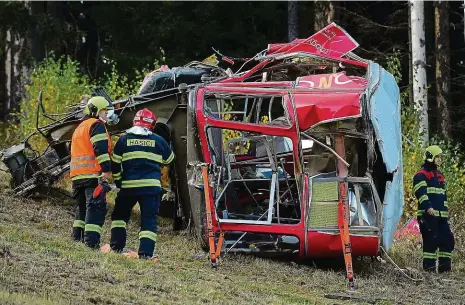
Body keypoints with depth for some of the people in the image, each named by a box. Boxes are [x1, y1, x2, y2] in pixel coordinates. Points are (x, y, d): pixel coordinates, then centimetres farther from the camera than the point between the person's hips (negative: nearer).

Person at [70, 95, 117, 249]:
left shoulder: (79, 128, 28)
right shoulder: (97, 125, -3)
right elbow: (101, 149, -16)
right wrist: (107, 169, -22)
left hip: (77, 175, 9)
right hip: (93, 174, -9)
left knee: (82, 208, 17)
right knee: (96, 208, -13)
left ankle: (77, 239, 16)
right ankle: (91, 242, -23)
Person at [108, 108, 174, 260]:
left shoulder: (124, 139, 5)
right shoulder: (158, 140, 5)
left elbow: (115, 164, 6)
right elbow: (169, 158, 22)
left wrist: (118, 181, 19)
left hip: (128, 185, 1)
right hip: (151, 185, -1)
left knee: (119, 215, 19)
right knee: (149, 219, 0)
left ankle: (116, 246, 11)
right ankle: (146, 252, -10)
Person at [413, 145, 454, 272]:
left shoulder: (440, 176, 23)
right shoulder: (421, 175, -4)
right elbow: (421, 193, -18)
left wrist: (446, 211, 22)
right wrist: (428, 207, -30)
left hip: (441, 216, 8)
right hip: (428, 215, -8)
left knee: (448, 240, 4)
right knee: (431, 242, -10)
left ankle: (445, 269, 10)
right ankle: (429, 269, -7)